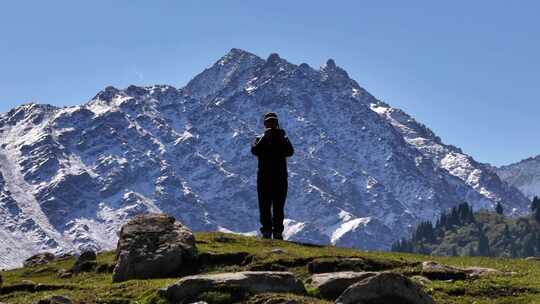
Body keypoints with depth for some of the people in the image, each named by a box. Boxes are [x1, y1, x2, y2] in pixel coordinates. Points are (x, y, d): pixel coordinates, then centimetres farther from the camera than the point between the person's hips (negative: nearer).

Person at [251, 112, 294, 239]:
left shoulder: (283, 139, 11)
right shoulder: (260, 139, 9)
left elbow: (290, 152, -9)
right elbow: (254, 150, -12)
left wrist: (282, 139, -18)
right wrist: (265, 138, -18)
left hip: (280, 177, 0)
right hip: (264, 178, 0)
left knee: (278, 207, 1)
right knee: (264, 207, -1)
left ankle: (278, 232, 3)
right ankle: (266, 231, 3)